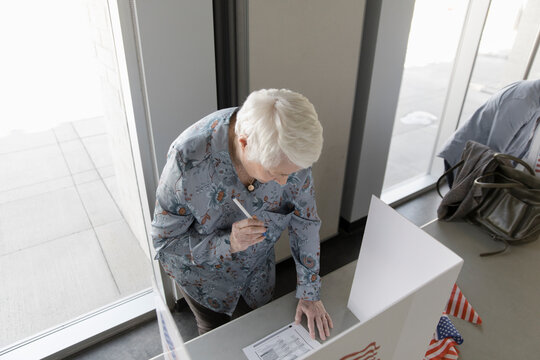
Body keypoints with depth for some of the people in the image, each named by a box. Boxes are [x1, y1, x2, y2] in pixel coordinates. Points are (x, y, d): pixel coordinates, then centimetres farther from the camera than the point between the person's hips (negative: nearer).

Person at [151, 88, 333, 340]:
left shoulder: (289, 151, -27)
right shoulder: (189, 159, -37)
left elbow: (305, 221, -13)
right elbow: (165, 243, -24)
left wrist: (309, 293, -9)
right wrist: (228, 244, -39)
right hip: (203, 272, -2)